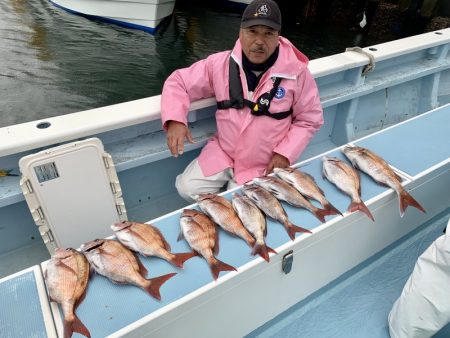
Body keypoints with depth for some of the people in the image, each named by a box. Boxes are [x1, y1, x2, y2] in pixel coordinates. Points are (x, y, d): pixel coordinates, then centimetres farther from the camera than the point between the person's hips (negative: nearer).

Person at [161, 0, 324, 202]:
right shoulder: (220, 63, -9)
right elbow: (178, 82, -1)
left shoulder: (297, 72, -12)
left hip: (263, 165, -2)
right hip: (222, 152, 3)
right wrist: (175, 119, -20)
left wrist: (285, 154, -13)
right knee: (187, 188, -7)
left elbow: (309, 120, -2)